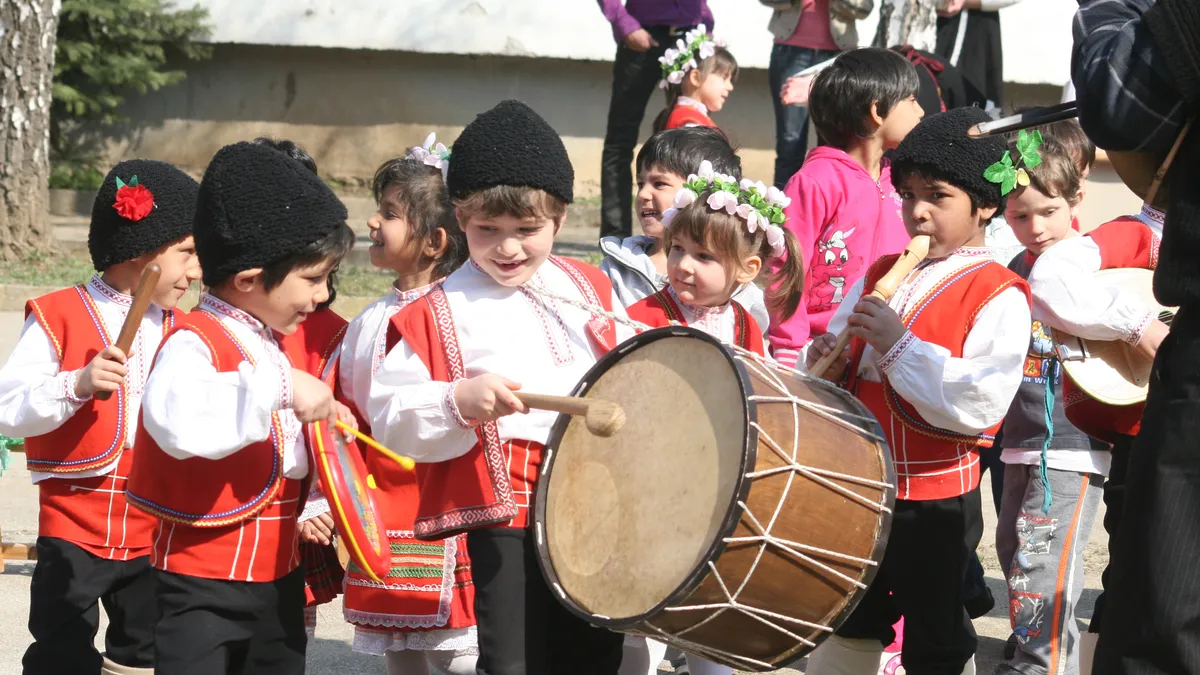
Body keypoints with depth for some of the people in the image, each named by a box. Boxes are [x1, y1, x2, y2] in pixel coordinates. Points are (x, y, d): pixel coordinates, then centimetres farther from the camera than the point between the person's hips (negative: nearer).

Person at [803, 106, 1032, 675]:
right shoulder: (879, 276, 7)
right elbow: (844, 364, 14)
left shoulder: (999, 297, -13)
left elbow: (980, 404, -24)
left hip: (936, 503, -6)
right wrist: (826, 361, -9)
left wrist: (898, 344, -25)